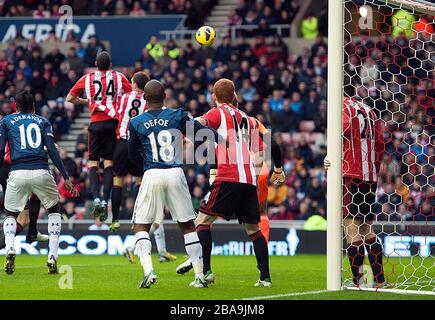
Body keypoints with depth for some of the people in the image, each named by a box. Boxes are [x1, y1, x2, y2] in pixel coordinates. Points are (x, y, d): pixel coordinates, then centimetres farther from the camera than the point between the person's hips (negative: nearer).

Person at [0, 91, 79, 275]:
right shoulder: (42, 122, 18)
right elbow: (52, 150, 5)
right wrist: (66, 178, 3)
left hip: (18, 172, 0)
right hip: (41, 172, 0)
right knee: (54, 210, 23)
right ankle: (52, 256, 7)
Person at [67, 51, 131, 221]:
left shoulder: (87, 78, 8)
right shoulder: (119, 77, 7)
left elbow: (70, 98, 15)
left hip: (96, 123, 0)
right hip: (114, 122, 0)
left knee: (93, 162, 7)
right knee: (109, 162, 4)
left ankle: (96, 198, -12)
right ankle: (105, 200, -7)